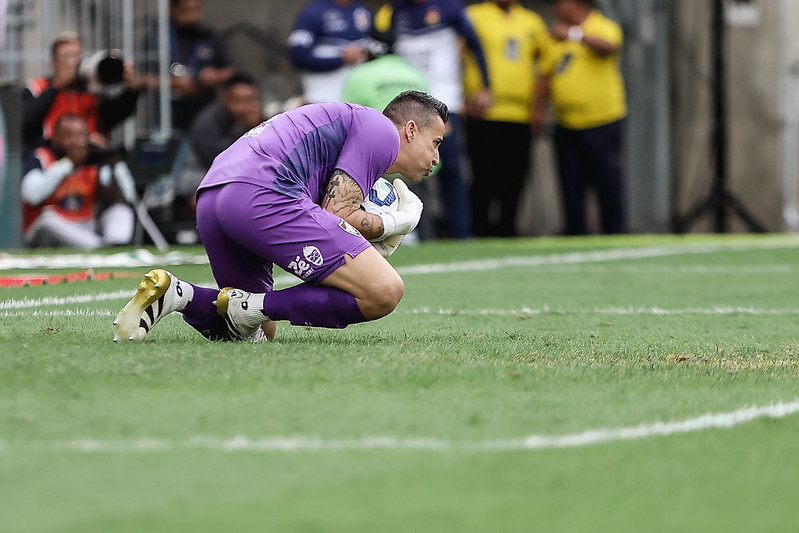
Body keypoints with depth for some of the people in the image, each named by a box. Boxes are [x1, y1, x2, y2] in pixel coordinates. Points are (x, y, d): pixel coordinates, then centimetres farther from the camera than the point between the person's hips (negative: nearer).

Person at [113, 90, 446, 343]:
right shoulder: (382, 130, 7)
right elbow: (337, 214, -4)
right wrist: (397, 222, 12)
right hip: (262, 193, -10)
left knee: (262, 332, 27)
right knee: (385, 292, -13)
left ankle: (174, 294, 4)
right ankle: (251, 306, -14)